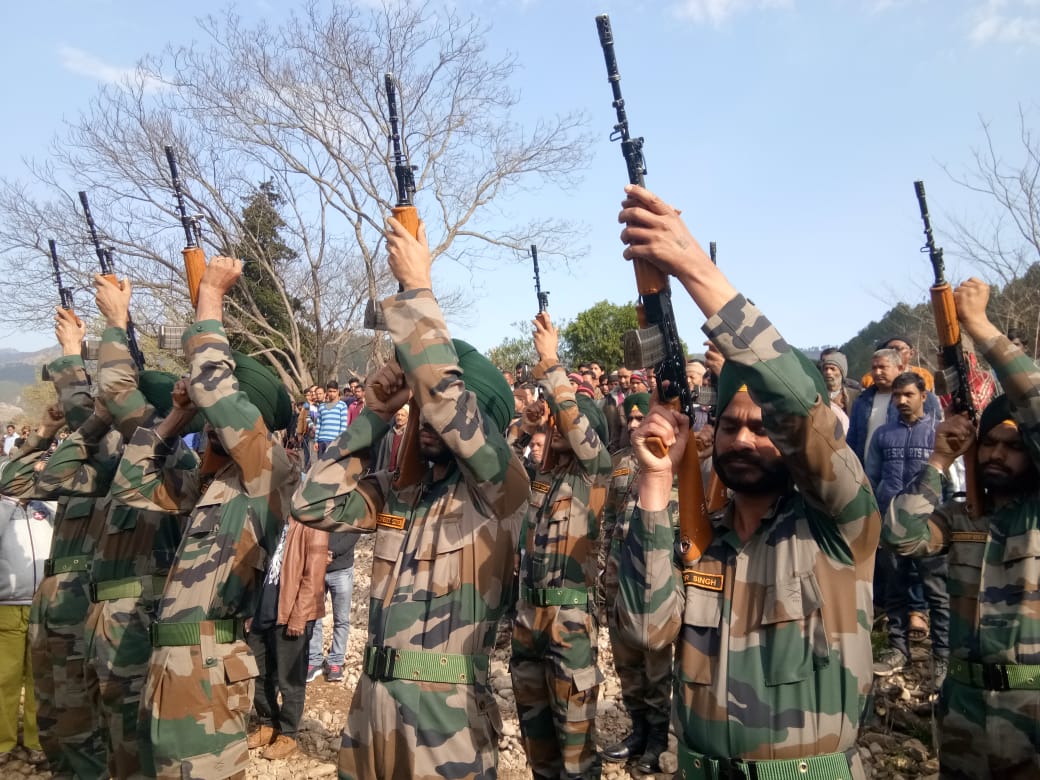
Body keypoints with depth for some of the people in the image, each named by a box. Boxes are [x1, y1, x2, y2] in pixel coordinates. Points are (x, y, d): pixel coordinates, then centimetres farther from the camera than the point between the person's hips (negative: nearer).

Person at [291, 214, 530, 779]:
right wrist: (375, 414, 0)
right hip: (372, 705, 6)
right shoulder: (397, 493, 7)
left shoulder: (500, 488, -11)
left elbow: (444, 392, -25)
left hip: (449, 718, -6)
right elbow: (314, 501, 3)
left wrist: (415, 286, -17)